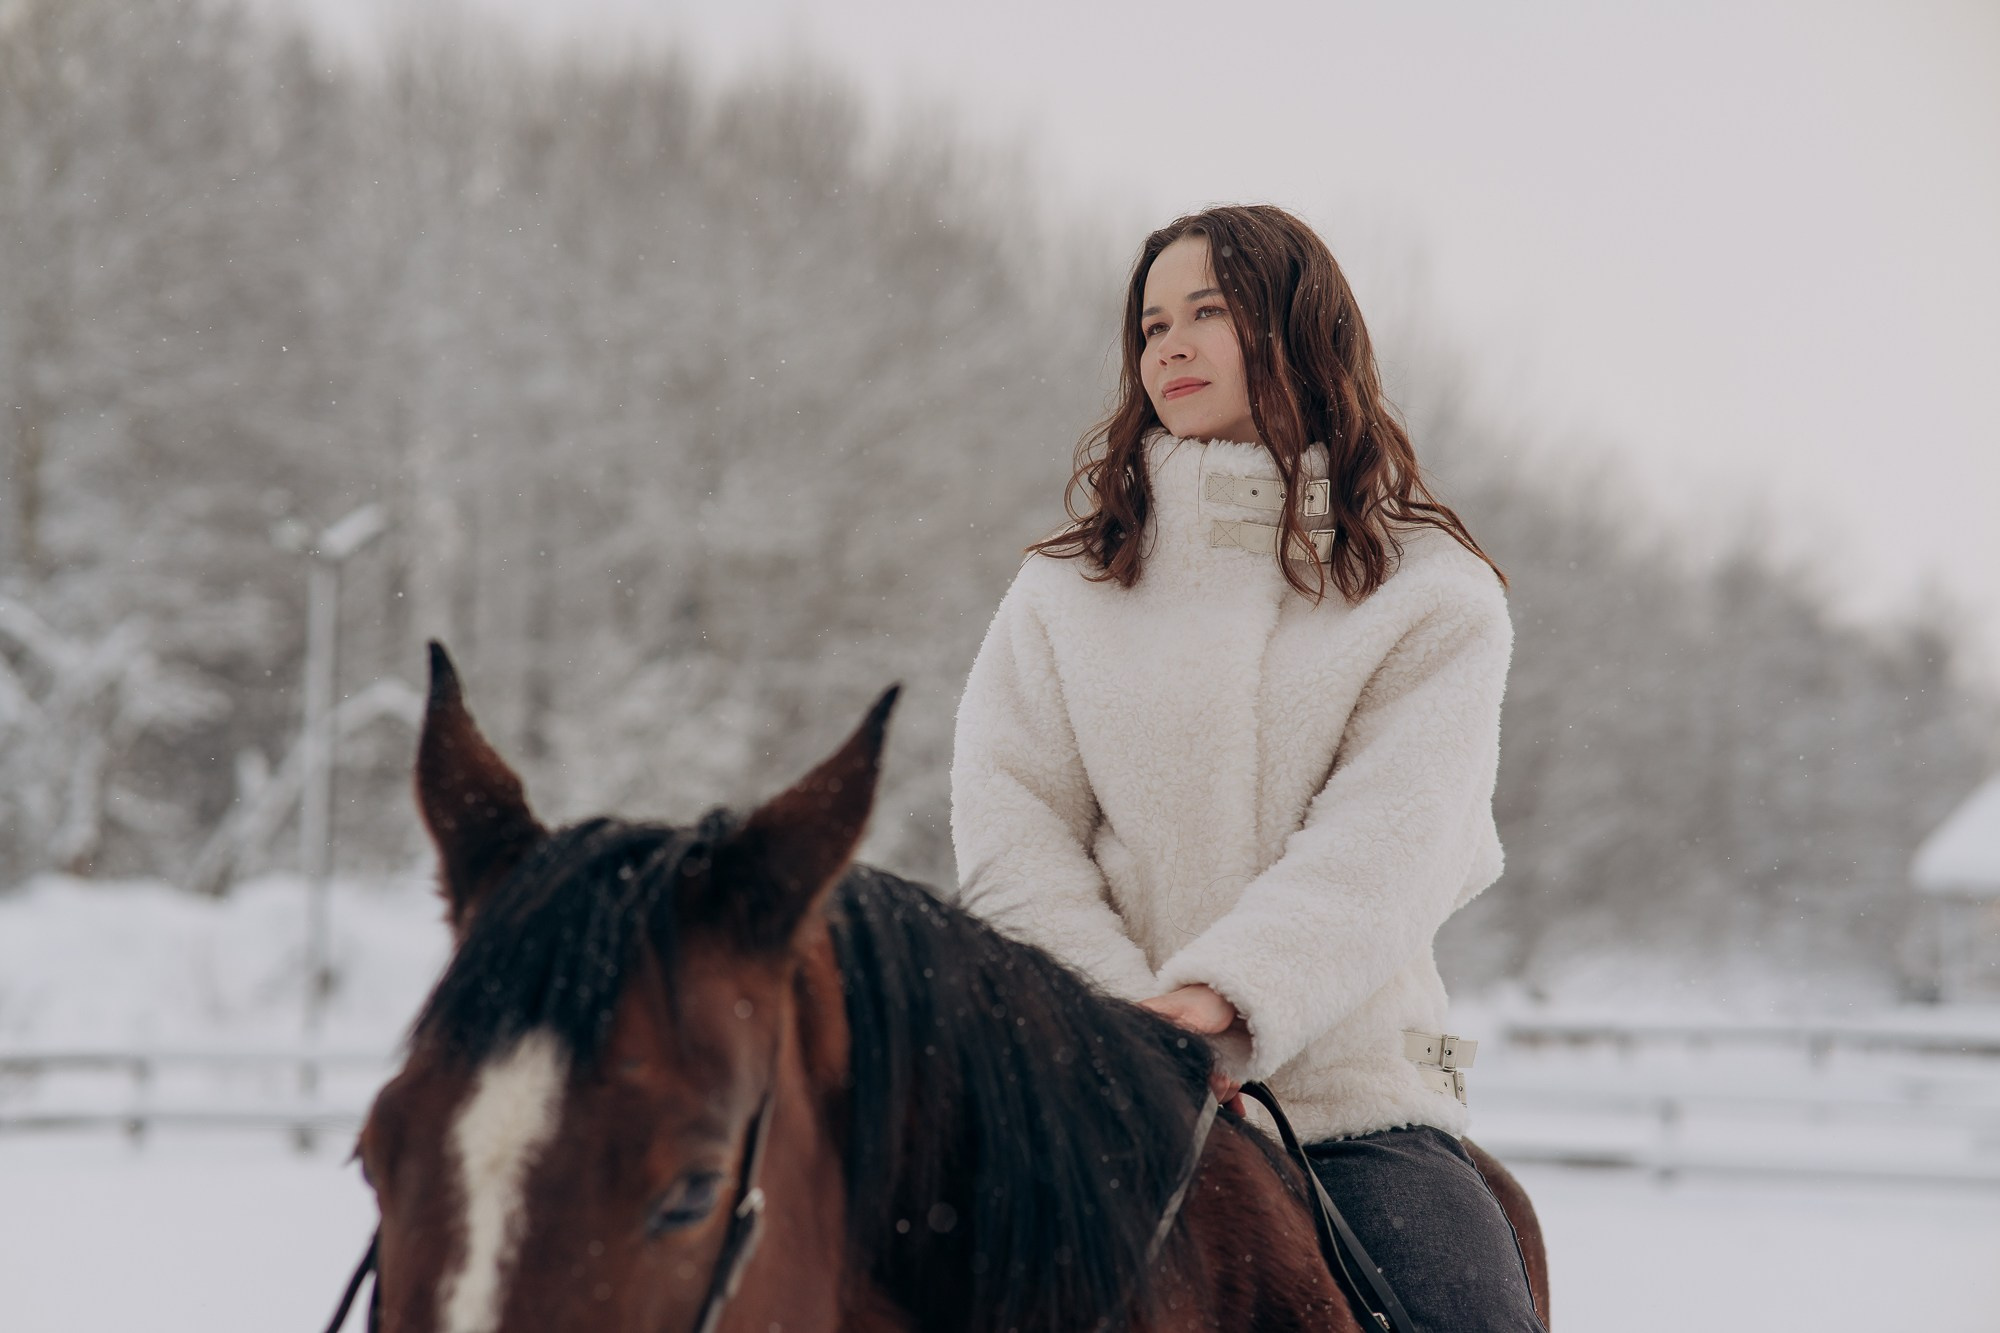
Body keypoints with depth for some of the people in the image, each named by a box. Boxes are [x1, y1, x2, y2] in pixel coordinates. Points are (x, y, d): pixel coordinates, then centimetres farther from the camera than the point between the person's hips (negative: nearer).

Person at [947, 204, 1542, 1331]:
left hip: (1357, 1100, -1)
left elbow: (1388, 840, -8)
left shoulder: (1435, 594, 6)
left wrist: (1215, 994, -24)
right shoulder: (1066, 587, 13)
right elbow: (1008, 827, 2)